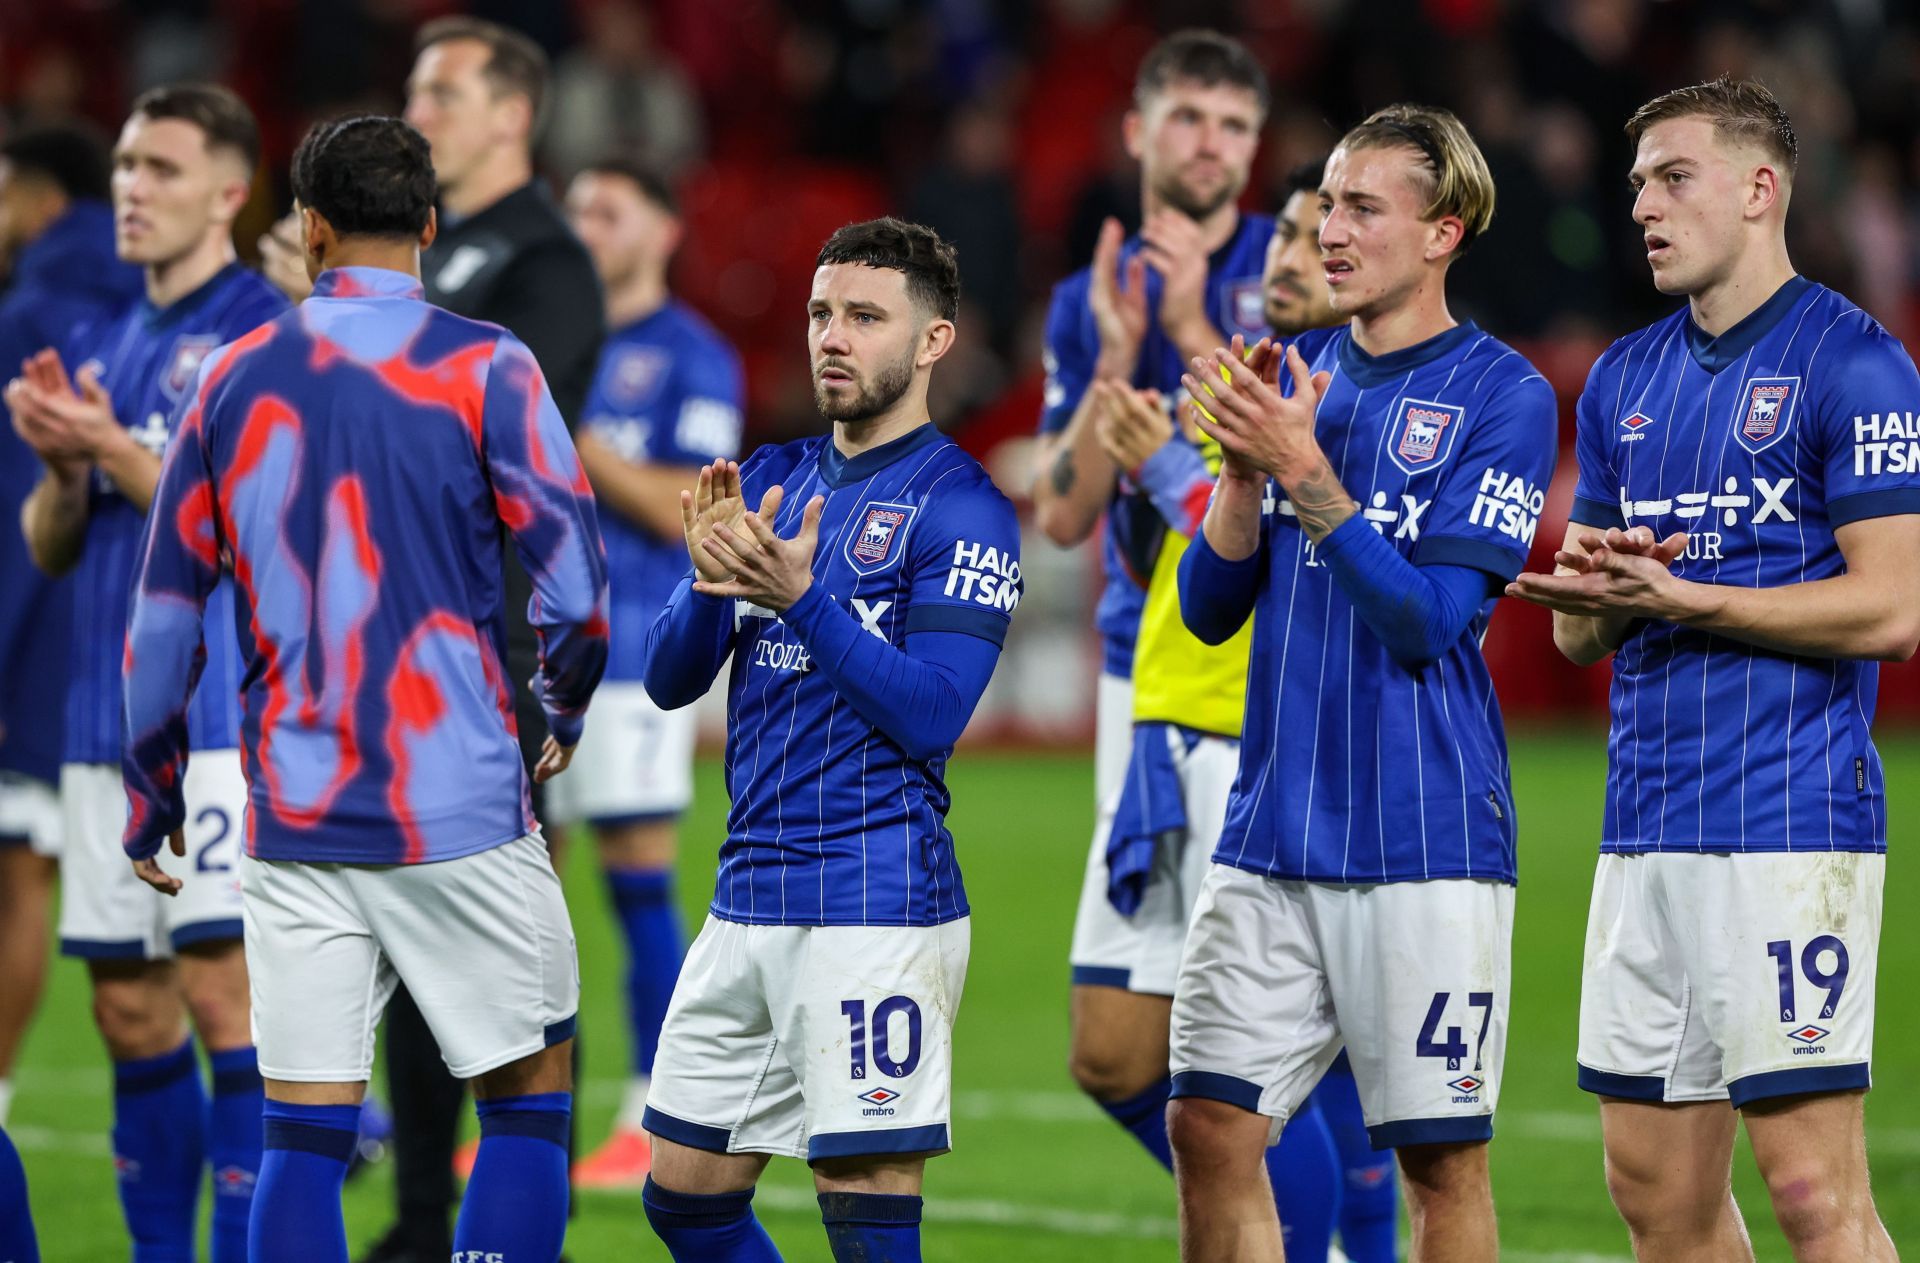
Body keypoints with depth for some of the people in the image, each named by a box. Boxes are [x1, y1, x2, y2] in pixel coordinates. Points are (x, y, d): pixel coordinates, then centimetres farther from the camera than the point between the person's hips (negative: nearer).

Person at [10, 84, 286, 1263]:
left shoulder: (267, 333, -5)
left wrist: (111, 448, -17)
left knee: (222, 985, -12)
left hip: (224, 713, -7)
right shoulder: (103, 349, 17)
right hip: (109, 717, 7)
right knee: (129, 1009, 8)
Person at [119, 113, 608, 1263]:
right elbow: (575, 588, -9)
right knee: (530, 1102, 6)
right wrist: (564, 715, 11)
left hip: (294, 824, 3)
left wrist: (153, 802, 19)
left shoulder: (235, 380, 6)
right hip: (462, 811, -3)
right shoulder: (485, 367, -4)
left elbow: (164, 619, 9)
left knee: (305, 1139, 5)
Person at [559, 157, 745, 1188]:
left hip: (630, 644, -6)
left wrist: (571, 436, -15)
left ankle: (656, 1123, -2)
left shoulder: (689, 359, -2)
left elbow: (682, 510, -12)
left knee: (639, 883, -6)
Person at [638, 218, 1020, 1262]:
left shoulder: (960, 507, -7)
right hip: (750, 897, 8)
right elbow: (668, 679, 8)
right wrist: (712, 583, -12)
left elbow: (931, 715, -16)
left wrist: (801, 595, -24)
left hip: (878, 907, -8)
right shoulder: (771, 481, 14)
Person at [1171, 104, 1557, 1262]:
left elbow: (1428, 620, -14)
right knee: (1211, 1130, 1)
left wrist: (1301, 469, -19)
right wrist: (1242, 468, -7)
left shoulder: (1501, 394, -6)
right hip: (1272, 836, 5)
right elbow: (1210, 609, 9)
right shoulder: (1295, 377, 11)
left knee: (1442, 1160, 0)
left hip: (1425, 846, -5)